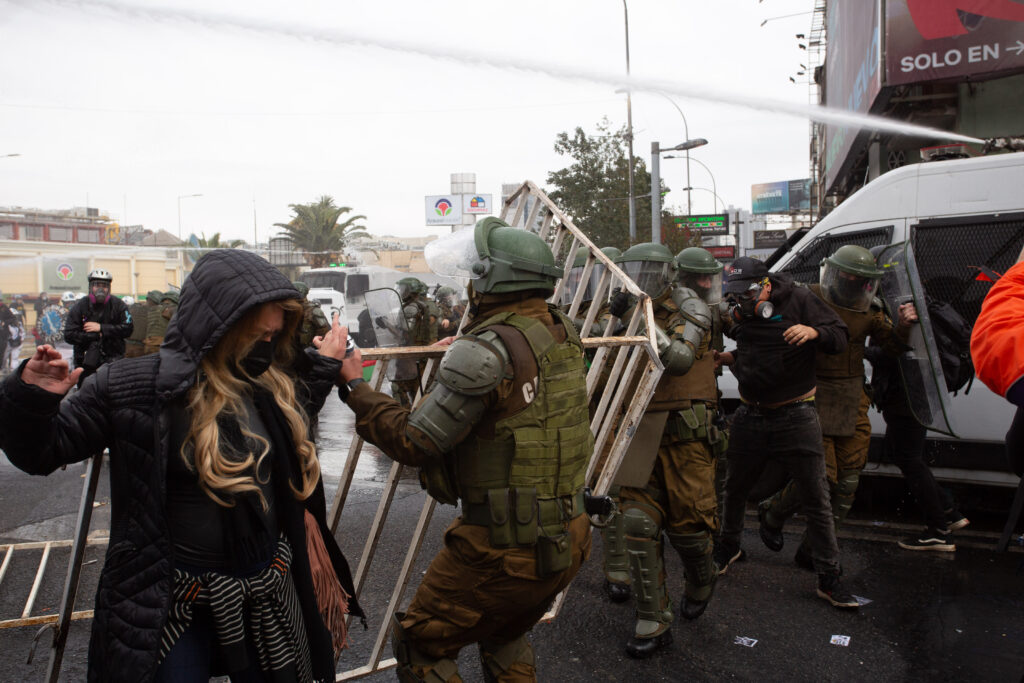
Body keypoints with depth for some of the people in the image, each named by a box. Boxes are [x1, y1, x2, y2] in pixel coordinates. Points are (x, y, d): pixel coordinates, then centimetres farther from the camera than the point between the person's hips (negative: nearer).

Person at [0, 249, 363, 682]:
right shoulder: (132, 387, -16)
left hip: (268, 591, 6)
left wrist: (325, 365, 16)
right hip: (175, 602, -5)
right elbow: (41, 451, -6)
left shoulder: (269, 385, -1)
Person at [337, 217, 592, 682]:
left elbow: (414, 443, -19)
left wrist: (355, 387, -8)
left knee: (418, 645, 12)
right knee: (504, 636, 31)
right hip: (567, 538, 8)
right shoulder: (562, 334, 3)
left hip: (504, 548, -8)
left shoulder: (484, 351, -21)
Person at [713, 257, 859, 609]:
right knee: (735, 489, 16)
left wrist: (813, 332, -25)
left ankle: (829, 579, 11)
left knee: (816, 498, -1)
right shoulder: (739, 314, 4)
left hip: (795, 417, -4)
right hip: (750, 418, 4)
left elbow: (840, 337, -5)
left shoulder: (798, 299, -8)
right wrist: (730, 359, -1)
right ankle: (729, 547, 41)